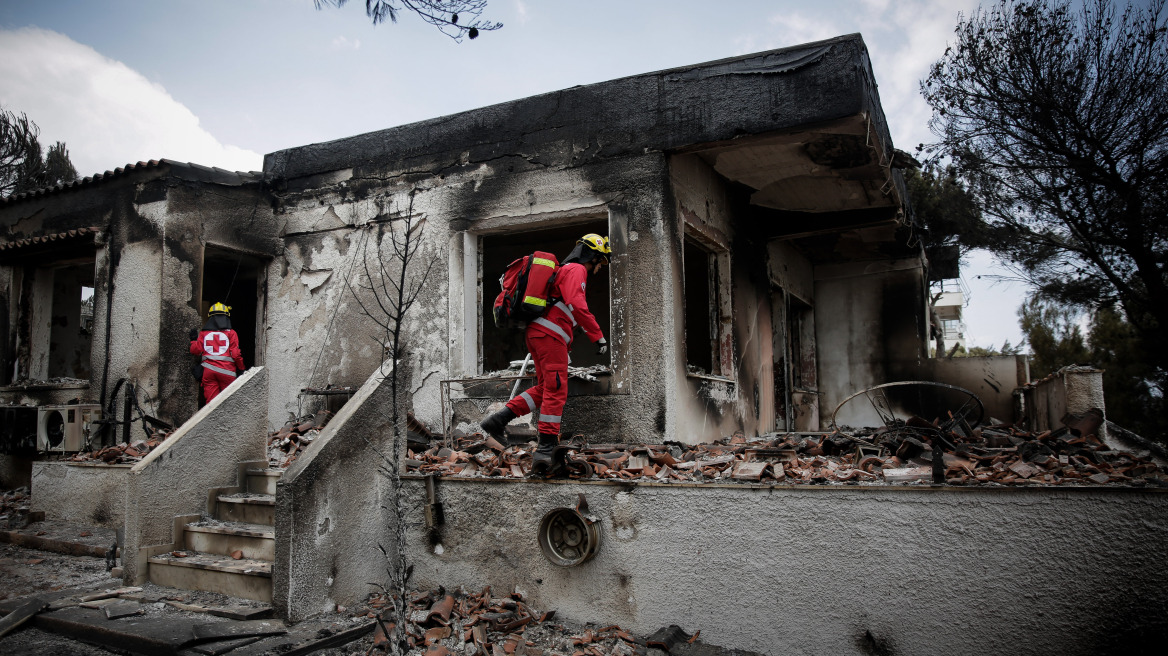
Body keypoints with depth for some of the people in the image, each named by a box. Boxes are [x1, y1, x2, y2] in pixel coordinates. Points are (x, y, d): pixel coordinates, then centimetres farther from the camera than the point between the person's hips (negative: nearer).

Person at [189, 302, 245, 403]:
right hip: (226, 371, -2)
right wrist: (241, 368, 7)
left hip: (208, 370, 3)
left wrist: (193, 340, 26)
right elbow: (235, 354, -5)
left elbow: (196, 350, 6)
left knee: (211, 401, 5)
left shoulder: (203, 333, 7)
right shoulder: (231, 333, -1)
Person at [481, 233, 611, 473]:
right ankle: (545, 449, -10)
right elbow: (577, 305, -20)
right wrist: (598, 336, -20)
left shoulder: (564, 270, 28)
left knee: (545, 388, 12)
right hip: (550, 335, -10)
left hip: (537, 333, 10)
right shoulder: (576, 270, -4)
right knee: (555, 391, -9)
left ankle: (498, 419, 4)